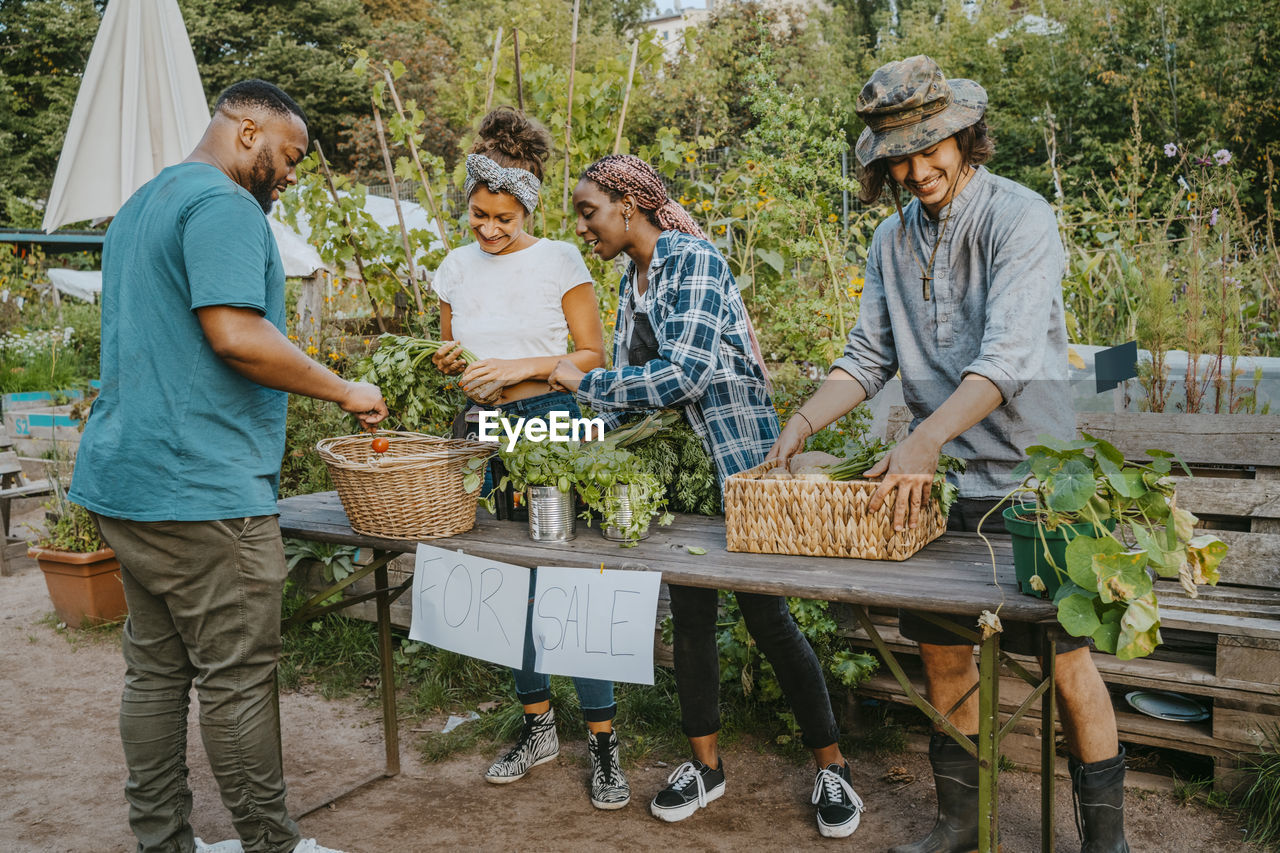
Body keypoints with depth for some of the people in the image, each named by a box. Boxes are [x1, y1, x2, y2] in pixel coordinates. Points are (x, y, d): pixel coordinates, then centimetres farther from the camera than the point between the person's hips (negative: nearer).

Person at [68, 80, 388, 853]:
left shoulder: (142, 206, 22)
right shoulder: (224, 204, -11)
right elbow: (236, 334, -23)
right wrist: (344, 391, -12)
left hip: (126, 478, 10)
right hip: (200, 487, -10)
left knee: (156, 669, 14)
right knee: (237, 677, -1)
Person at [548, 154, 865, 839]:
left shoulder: (691, 261, -15)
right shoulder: (630, 283, 12)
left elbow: (684, 373, -26)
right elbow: (629, 388, 13)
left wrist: (583, 382, -17)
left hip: (739, 456, -8)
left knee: (766, 615, -2)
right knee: (689, 613, 11)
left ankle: (832, 767, 16)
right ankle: (705, 763, 26)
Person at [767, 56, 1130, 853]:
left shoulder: (1021, 218, -11)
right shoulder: (894, 239, 9)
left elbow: (1007, 357, -24)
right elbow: (868, 358, 9)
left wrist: (925, 438, -35)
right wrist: (805, 421, -6)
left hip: (1028, 477, -5)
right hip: (940, 483, 6)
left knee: (1066, 658, 2)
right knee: (942, 651, 11)